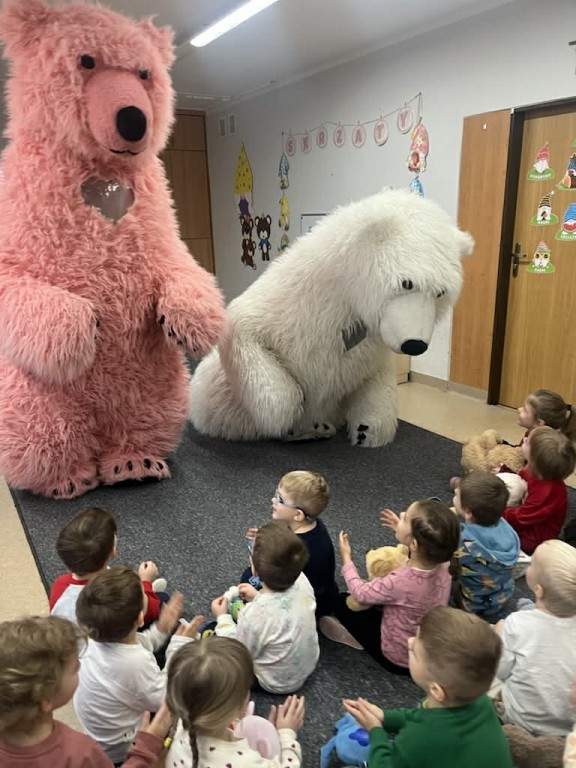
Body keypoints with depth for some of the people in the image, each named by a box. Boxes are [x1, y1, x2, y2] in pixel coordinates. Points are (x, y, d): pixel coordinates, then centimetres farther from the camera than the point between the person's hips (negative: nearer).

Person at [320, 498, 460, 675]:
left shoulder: (400, 582, -41)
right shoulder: (442, 563, -24)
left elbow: (360, 593, -18)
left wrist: (346, 558, -4)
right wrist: (402, 531, 2)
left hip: (400, 659, -5)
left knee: (342, 601, 7)